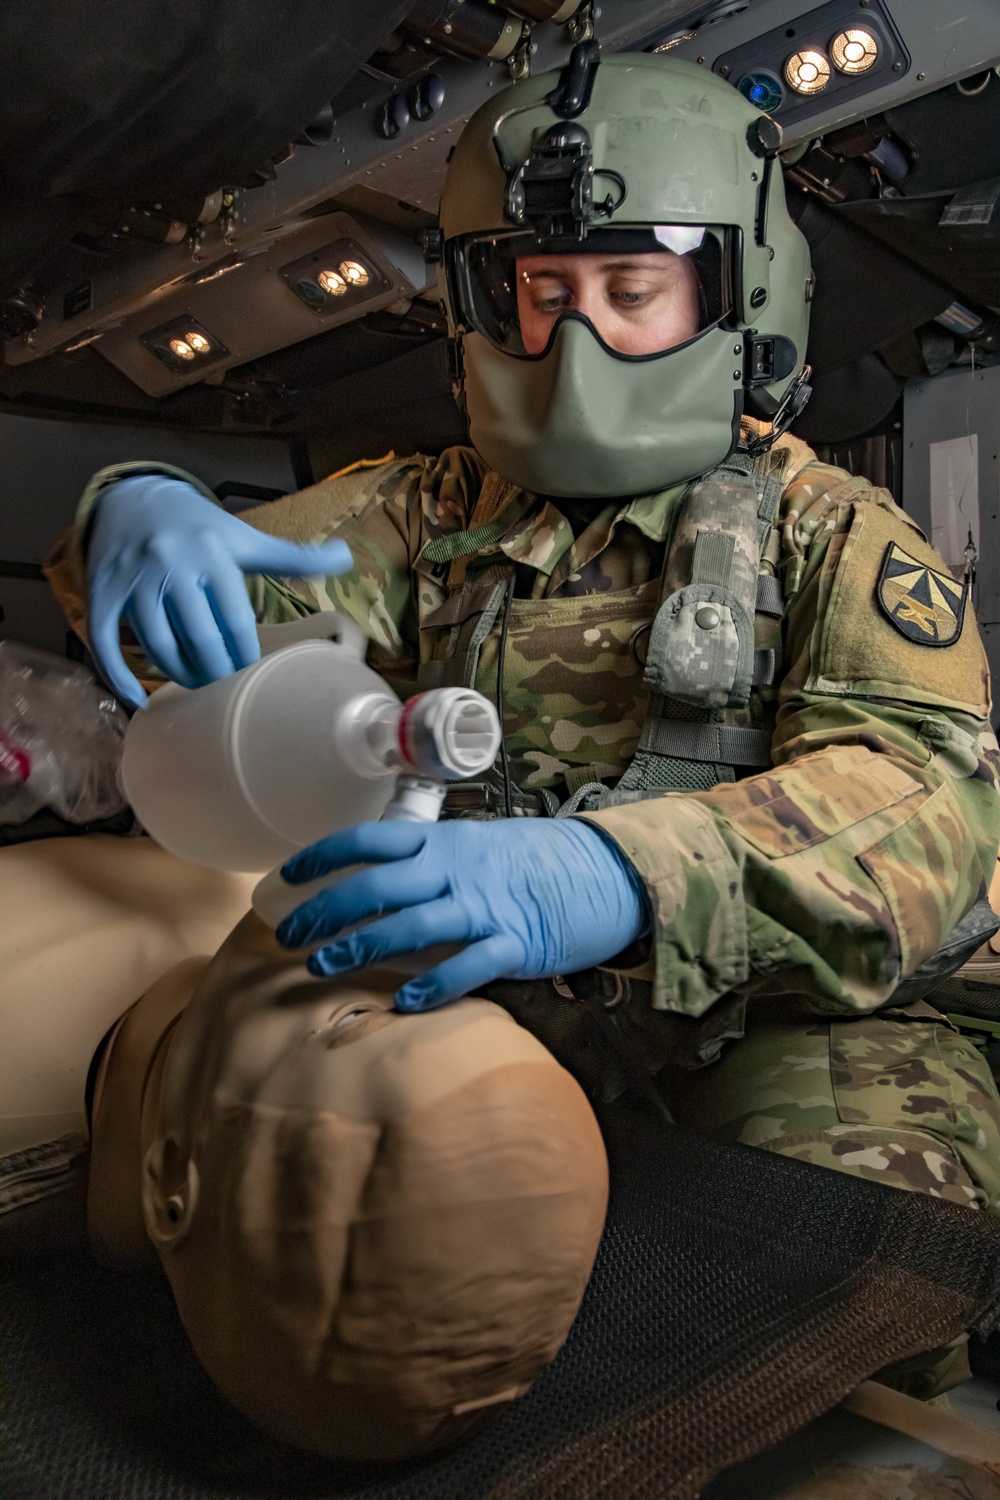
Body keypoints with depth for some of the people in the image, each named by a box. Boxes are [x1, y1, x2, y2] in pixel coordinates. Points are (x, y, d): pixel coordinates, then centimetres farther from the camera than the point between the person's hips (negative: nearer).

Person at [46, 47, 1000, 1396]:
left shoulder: (831, 532, 2)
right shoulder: (433, 511, 14)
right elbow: (231, 604, 5)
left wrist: (618, 874, -37)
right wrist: (141, 513, -22)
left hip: (774, 1019, -1)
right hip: (481, 997, 3)